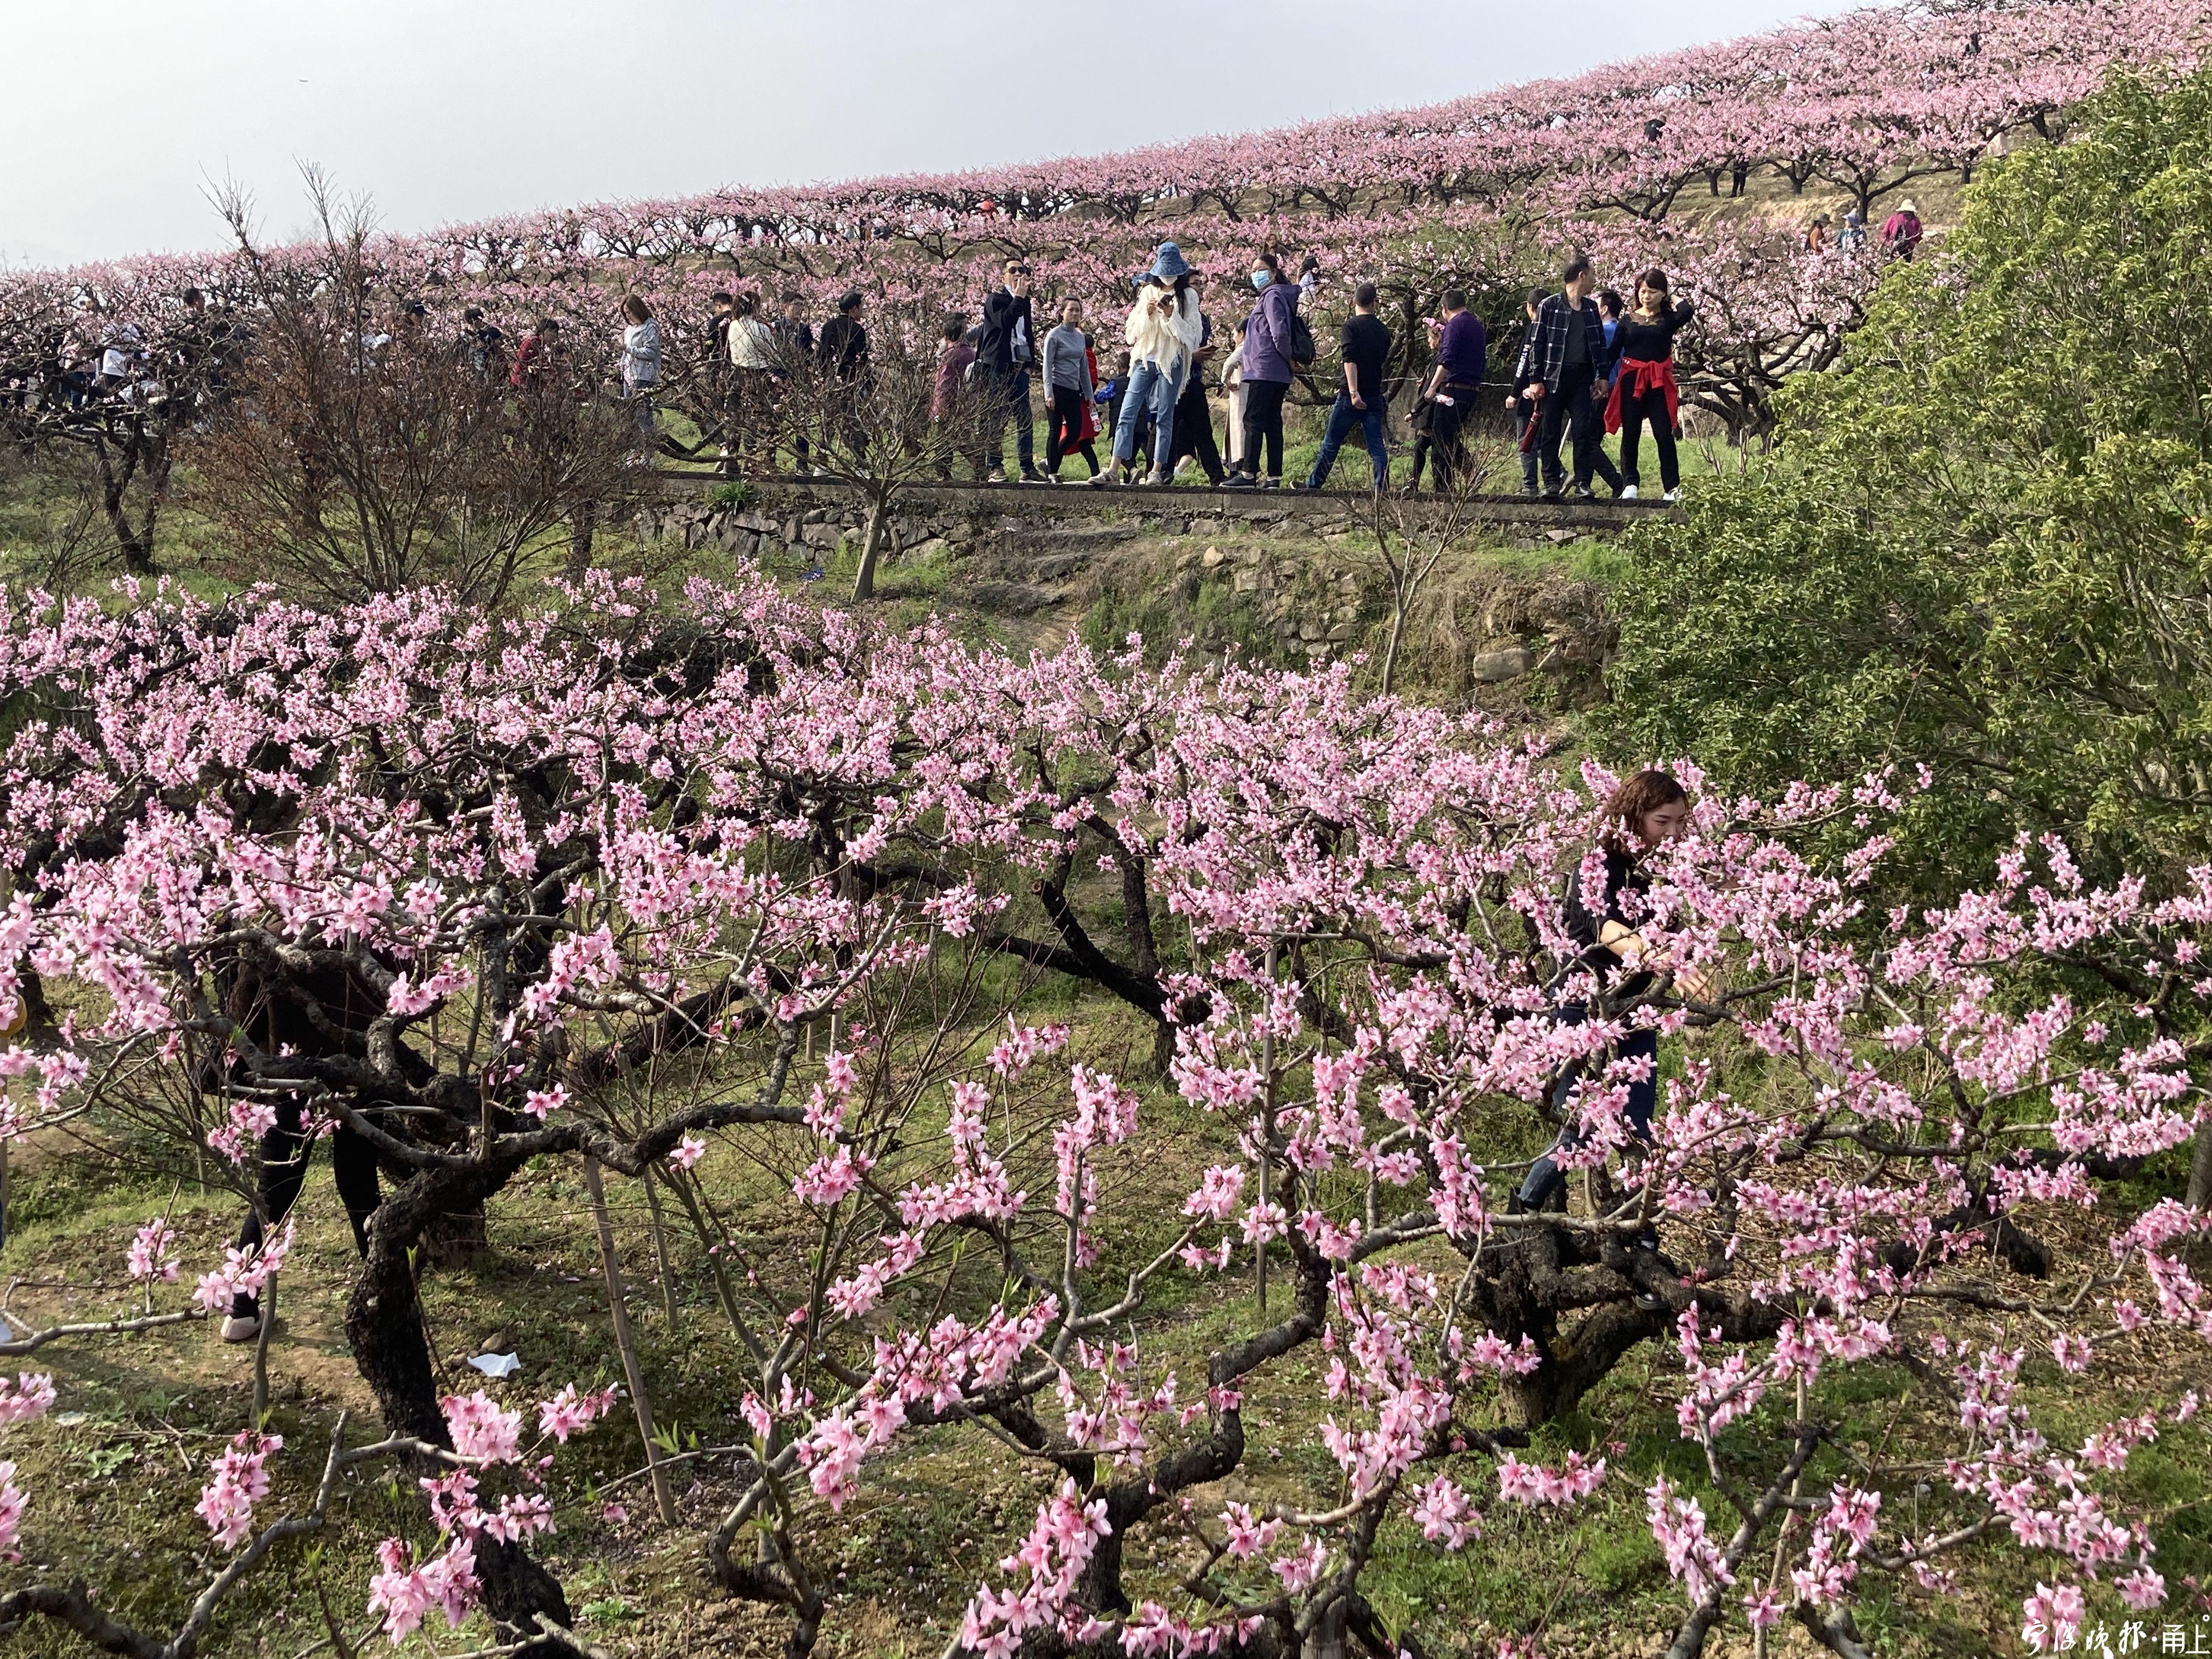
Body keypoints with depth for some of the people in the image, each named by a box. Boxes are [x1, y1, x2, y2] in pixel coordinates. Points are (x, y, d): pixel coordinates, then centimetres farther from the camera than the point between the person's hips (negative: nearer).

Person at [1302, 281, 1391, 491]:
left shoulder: (1352, 326, -8)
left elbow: (1350, 361, -19)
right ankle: (1383, 488, -6)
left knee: (1331, 443, 6)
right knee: (1376, 446, 3)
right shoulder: (1383, 330, 9)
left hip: (1351, 397, -4)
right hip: (1375, 397, 4)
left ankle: (1313, 485, 14)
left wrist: (1354, 392, -25)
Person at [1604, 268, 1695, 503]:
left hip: (1659, 382, -1)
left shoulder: (1668, 319, 5)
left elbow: (1688, 311, -17)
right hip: (1631, 381, 1)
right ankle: (1630, 485, 10)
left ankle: (1673, 488, -3)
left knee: (1664, 434, -5)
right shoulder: (1628, 320, 8)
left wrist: (1673, 303, 3)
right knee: (1630, 435, 3)